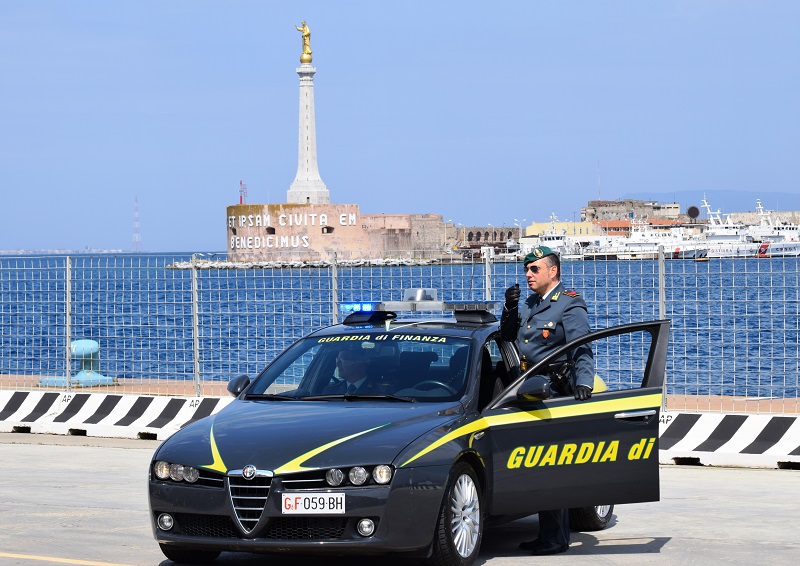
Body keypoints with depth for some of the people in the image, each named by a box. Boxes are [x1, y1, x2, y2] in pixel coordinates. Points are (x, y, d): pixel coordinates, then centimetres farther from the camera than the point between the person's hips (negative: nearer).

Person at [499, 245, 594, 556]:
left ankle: (556, 538, -4)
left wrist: (583, 382, -31)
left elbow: (582, 350, -14)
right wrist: (509, 309, 5)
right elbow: (508, 337, 22)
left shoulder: (569, 306, -6)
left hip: (554, 396, -8)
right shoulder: (528, 305, 19)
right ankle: (547, 534, 13)